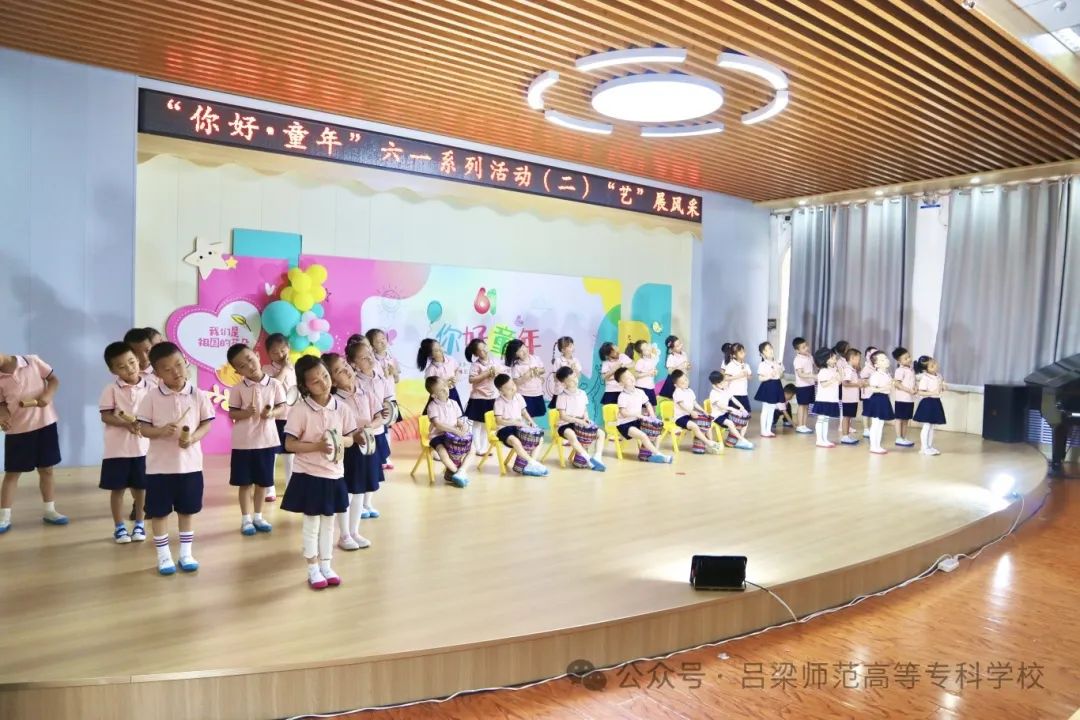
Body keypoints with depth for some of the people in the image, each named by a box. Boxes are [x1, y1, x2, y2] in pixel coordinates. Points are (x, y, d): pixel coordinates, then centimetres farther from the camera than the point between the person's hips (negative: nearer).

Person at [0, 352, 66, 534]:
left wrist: (48, 395, -18)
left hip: (45, 422, 0)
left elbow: (54, 379, -1)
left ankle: (49, 511, 22)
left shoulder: (33, 362, -8)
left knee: (47, 469, 10)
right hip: (17, 429, 0)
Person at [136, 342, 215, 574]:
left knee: (187, 510, 13)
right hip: (160, 465, -1)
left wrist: (193, 437, -17)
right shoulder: (152, 396, -8)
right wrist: (160, 431, -24)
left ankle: (186, 553, 28)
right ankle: (163, 555, 24)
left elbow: (207, 423, 1)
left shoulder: (198, 395, -4)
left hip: (190, 464, 1)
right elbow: (143, 427, -5)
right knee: (159, 512, 8)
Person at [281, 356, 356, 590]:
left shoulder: (341, 406, -2)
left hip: (334, 475, 4)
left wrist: (340, 441, -16)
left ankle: (326, 566, 28)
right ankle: (313, 569, 22)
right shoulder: (300, 409, -13)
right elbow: (290, 444, -13)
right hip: (309, 475, -4)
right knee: (311, 524, 8)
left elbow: (350, 439, 6)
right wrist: (317, 446, -24)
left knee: (328, 522, 15)